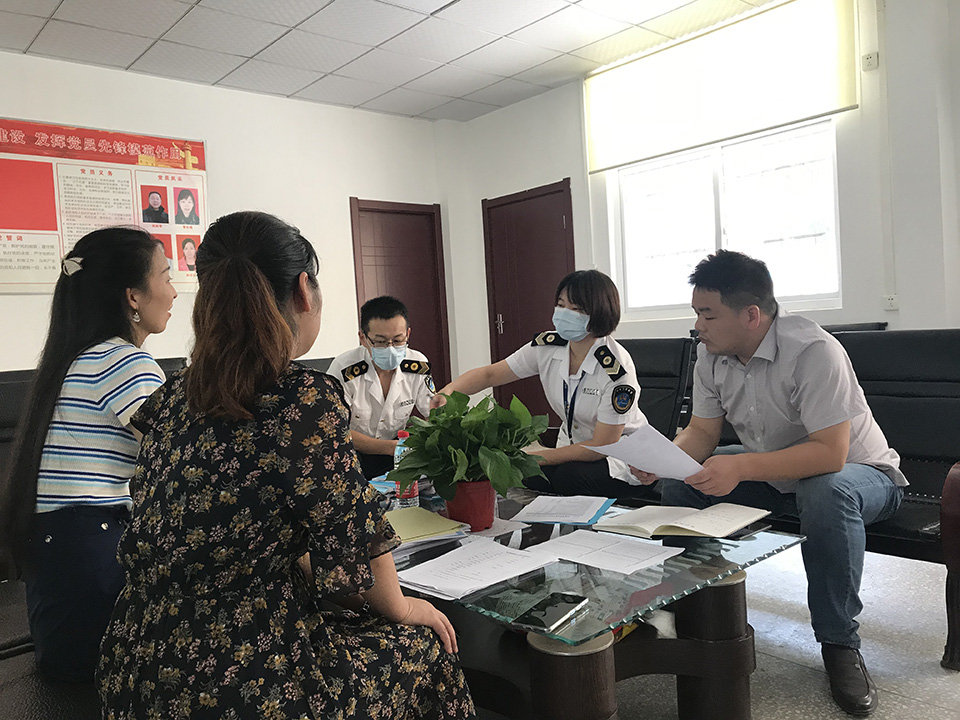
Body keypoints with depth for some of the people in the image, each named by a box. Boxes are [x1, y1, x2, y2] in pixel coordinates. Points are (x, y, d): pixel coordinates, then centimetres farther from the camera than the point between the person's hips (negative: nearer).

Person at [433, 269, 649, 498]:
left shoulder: (616, 367, -25)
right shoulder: (547, 347, -10)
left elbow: (601, 447, -24)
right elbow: (489, 374, -4)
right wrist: (447, 392, -24)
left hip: (623, 457, -4)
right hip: (575, 448, 5)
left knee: (569, 477, -31)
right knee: (528, 478, -22)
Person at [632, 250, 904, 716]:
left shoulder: (813, 352, -30)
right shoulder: (711, 355, -8)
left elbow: (830, 453, -34)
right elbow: (701, 433, -4)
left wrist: (740, 468, -43)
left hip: (858, 473, -6)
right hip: (773, 475, 6)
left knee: (826, 493, -40)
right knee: (679, 486, -11)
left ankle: (839, 643, -18)